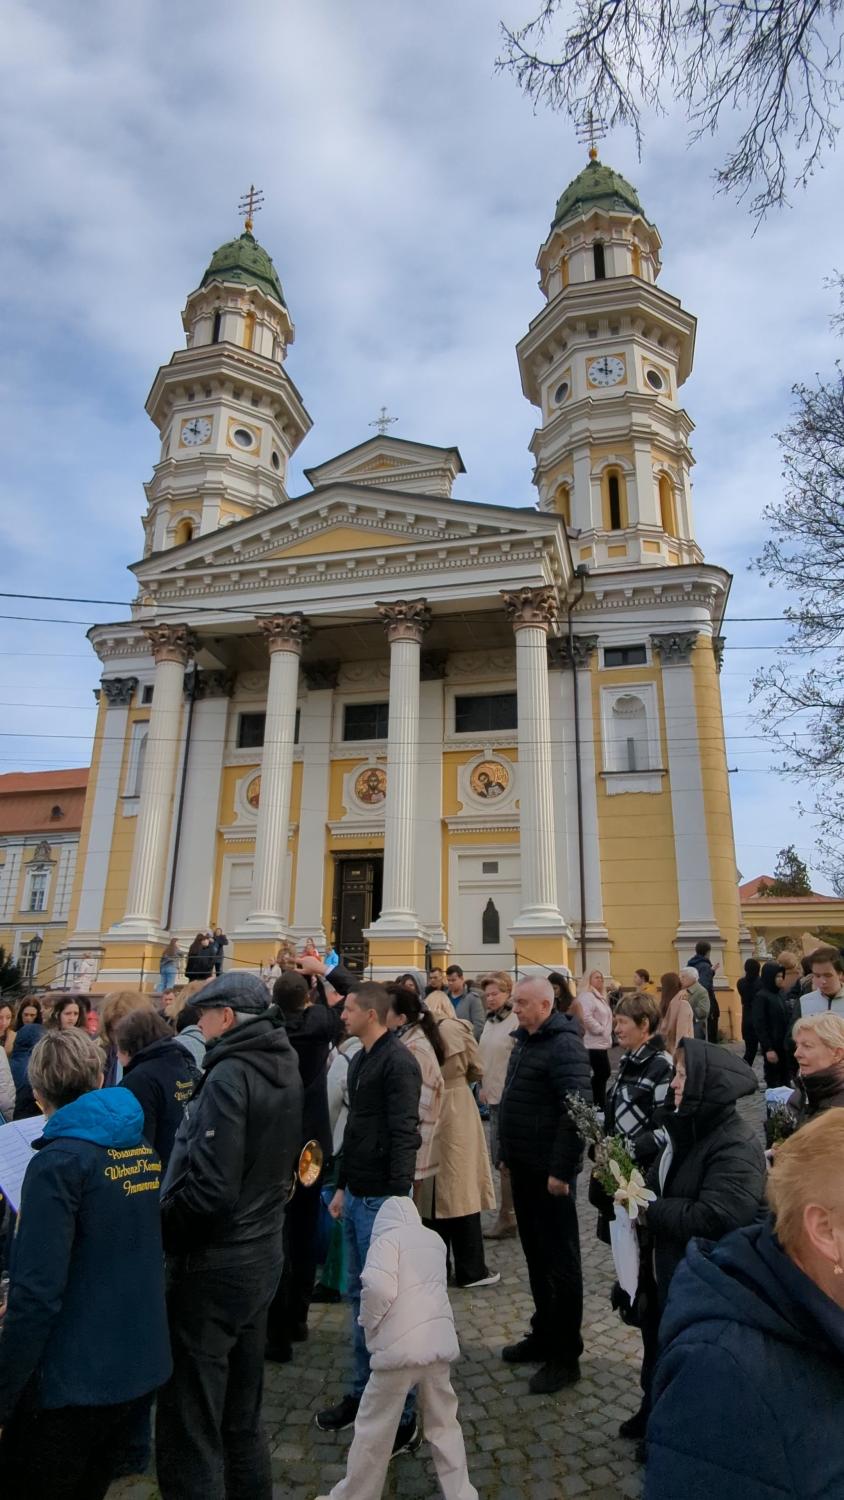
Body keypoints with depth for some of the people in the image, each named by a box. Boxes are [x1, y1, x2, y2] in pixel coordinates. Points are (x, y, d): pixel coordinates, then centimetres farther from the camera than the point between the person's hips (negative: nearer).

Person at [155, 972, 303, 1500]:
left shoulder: (229, 1075, -23)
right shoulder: (284, 1070, 3)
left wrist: (157, 1233, -12)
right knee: (242, 1413, 24)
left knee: (190, 1431, 8)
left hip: (214, 1263, -8)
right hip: (263, 1252, 8)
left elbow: (210, 1189, -27)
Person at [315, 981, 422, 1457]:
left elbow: (404, 1136, -22)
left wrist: (397, 1199, -23)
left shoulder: (398, 1061, -19)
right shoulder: (360, 1060, 9)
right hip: (356, 1194, 8)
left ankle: (402, 1418, 18)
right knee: (360, 1295, 19)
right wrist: (342, 1185, 19)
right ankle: (363, 1391, 35)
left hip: (382, 1199, -8)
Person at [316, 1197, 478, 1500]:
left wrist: (368, 1325, 1)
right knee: (444, 1424, 22)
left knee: (373, 1430, 13)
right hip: (440, 1343, 5)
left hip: (399, 1347, -5)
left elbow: (379, 1288, -15)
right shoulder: (435, 1240, 18)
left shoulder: (386, 1238, -1)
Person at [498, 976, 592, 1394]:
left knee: (560, 1261, 6)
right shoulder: (525, 1040, 9)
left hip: (549, 1172, -9)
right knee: (536, 1255, 21)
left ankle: (565, 1356, 20)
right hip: (523, 1168, 9)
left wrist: (561, 1170, -23)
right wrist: (508, 1153, 17)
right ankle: (543, 1334, 36)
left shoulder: (563, 1045, -20)